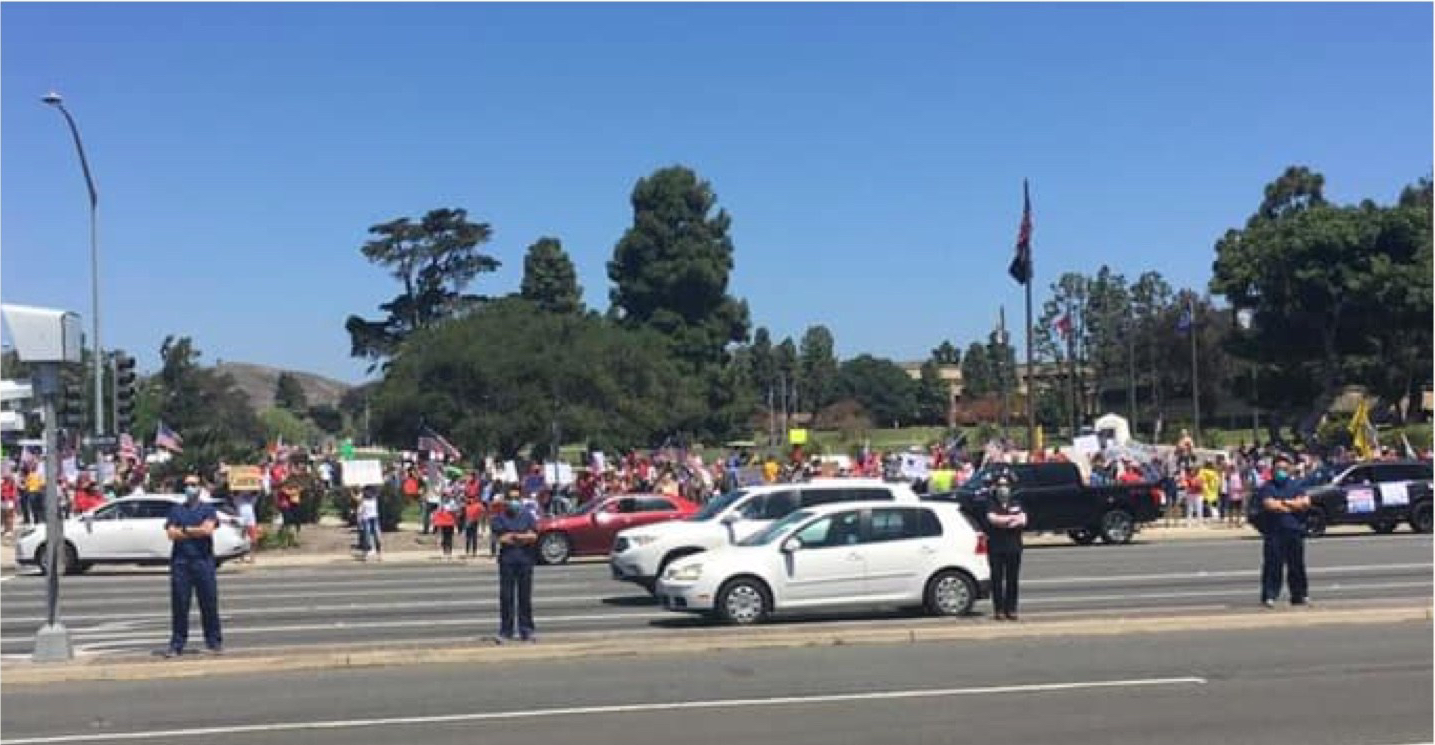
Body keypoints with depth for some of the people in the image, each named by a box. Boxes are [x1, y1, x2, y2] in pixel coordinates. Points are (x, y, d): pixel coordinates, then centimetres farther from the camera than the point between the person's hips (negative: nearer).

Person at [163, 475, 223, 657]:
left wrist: (184, 529, -3)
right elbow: (171, 534, -2)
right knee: (179, 604, 1)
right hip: (180, 561, 1)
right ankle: (177, 644, 7)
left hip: (203, 560, -1)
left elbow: (207, 529, -9)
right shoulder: (176, 510, 13)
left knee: (209, 603, 0)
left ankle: (214, 641, 8)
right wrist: (197, 531, -4)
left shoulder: (208, 510, 9)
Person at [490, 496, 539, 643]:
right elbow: (501, 538, -9)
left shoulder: (526, 515, 10)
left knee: (525, 596, 5)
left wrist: (512, 536, -10)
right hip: (507, 559, -2)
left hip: (525, 559, 2)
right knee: (506, 597, -3)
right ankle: (505, 632, 3)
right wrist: (524, 536, -8)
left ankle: (526, 630, 12)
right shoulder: (498, 518, 3)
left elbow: (534, 536, 1)